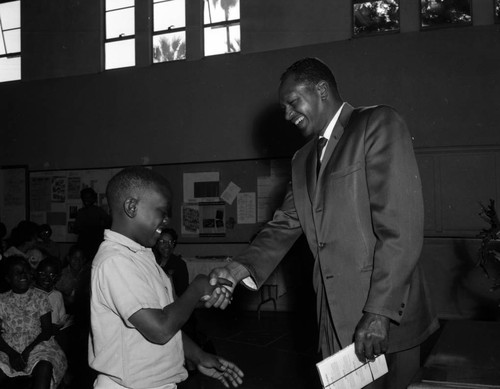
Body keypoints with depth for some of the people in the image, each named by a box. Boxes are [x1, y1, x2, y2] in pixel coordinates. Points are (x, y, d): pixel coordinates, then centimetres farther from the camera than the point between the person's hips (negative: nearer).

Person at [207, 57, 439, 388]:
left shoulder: (379, 124, -7)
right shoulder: (304, 160, 17)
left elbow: (402, 227, -16)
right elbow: (286, 225, 12)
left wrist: (379, 312, -20)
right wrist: (244, 267, -6)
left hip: (388, 315, -6)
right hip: (337, 318, 6)